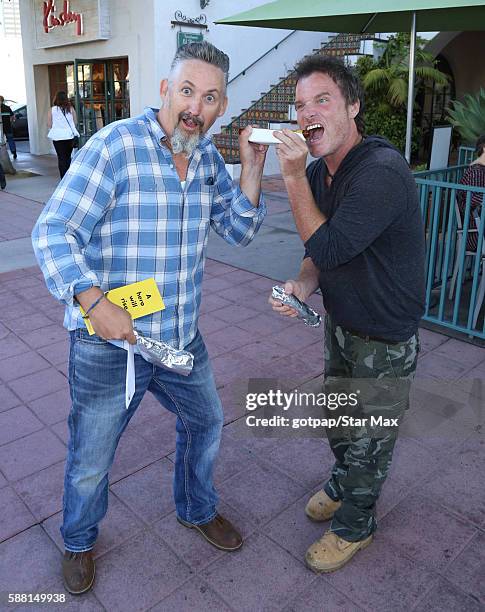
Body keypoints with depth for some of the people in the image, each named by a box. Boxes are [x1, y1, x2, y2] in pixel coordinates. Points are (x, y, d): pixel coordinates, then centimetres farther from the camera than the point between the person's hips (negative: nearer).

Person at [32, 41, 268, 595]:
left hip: (181, 338, 6)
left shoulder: (207, 157, 4)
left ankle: (197, 510, 52)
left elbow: (238, 231, 5)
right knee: (90, 461, 13)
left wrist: (252, 169, -8)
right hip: (107, 343, -6)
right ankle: (79, 543, 45)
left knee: (205, 423, 23)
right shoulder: (115, 145, -17)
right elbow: (52, 232, -20)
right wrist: (96, 304, -32)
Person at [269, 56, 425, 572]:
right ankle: (344, 482, 54)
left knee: (368, 438, 12)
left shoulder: (382, 171, -29)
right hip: (340, 322, 8)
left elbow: (327, 247, -30)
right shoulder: (317, 171, -2)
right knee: (335, 419, 25)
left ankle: (355, 523, 38)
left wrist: (292, 176, -28)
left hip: (385, 339, -7)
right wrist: (302, 286, -14)